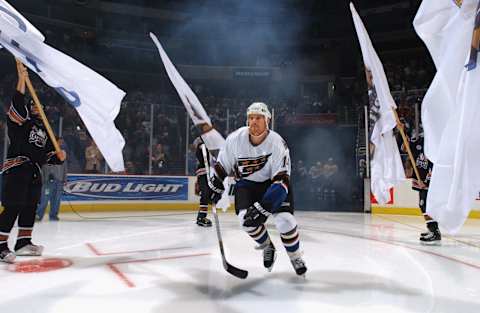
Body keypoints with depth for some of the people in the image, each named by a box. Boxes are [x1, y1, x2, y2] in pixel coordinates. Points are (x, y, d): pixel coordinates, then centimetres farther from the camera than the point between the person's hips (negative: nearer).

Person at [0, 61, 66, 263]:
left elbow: (48, 155, 18)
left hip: (34, 172, 8)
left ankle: (23, 243, 22)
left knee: (30, 207, 11)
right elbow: (18, 104, -17)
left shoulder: (43, 131, 22)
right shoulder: (20, 121, 4)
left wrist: (58, 157, -4)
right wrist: (22, 79, -22)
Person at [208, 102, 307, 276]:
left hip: (272, 182, -2)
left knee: (284, 220, -19)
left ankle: (295, 256, 11)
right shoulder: (235, 138, -17)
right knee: (246, 219, -19)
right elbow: (222, 164, 0)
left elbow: (281, 181, -31)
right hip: (246, 183, 3)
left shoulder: (277, 143, -26)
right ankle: (267, 247, 12)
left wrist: (263, 207, -39)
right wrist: (216, 186, 4)